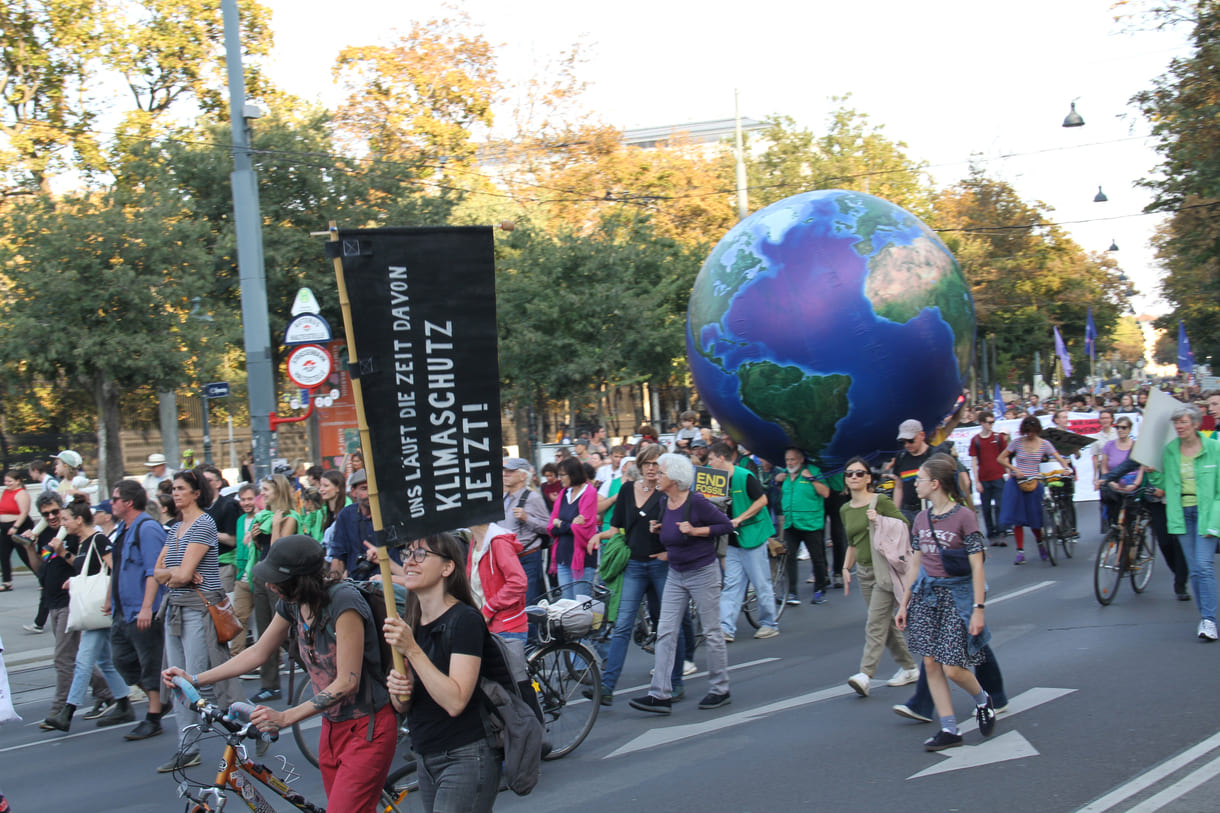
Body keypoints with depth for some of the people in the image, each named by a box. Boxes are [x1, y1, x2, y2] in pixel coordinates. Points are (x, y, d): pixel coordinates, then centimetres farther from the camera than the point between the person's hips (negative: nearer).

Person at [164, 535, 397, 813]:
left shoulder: (343, 600, -24)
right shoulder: (292, 603, 0)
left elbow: (347, 682, -24)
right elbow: (259, 652, 15)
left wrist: (284, 718, -25)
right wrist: (194, 679, 12)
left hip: (366, 728, -8)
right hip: (333, 726, 8)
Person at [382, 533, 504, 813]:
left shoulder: (465, 620, -15)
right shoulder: (407, 622, 7)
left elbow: (455, 701, -25)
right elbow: (402, 706, 13)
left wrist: (412, 649, -26)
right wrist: (397, 691, -10)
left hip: (466, 758, -8)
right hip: (426, 758, 8)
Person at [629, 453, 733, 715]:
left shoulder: (696, 502, -16)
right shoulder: (665, 503, 5)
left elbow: (726, 525, -12)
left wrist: (695, 531, -20)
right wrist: (658, 529, 0)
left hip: (703, 573, -7)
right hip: (676, 575, 7)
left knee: (712, 632, 4)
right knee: (665, 632, 0)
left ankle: (720, 691, 18)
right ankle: (659, 695, -1)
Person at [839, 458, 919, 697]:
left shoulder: (881, 501, -9)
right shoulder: (845, 510, 10)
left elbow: (904, 527, -10)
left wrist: (880, 520, -22)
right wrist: (846, 568, 11)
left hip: (885, 568, -7)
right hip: (864, 570, 7)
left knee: (875, 622, -13)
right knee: (885, 622, 12)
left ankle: (866, 674, -19)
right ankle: (909, 668, 24)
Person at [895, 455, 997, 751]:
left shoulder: (964, 516, -12)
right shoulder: (922, 519, 6)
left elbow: (977, 567, -13)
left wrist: (979, 608, -17)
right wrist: (904, 604, 11)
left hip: (956, 594, -6)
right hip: (927, 594, 6)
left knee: (953, 669, -6)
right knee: (930, 663, 2)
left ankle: (983, 700, 25)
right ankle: (949, 730, 9)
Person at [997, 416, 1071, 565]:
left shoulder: (1044, 444, 2)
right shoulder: (1017, 442, -1)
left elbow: (1059, 458, -4)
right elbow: (1001, 459, 0)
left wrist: (1066, 467, -25)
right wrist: (1014, 469, -13)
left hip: (1034, 484, 1)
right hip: (1017, 483, 0)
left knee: (1035, 518, 3)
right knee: (1017, 519, -3)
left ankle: (1040, 544, 33)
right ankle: (1020, 552, 5)